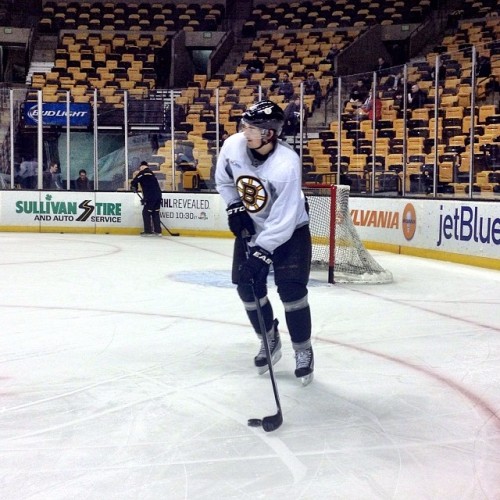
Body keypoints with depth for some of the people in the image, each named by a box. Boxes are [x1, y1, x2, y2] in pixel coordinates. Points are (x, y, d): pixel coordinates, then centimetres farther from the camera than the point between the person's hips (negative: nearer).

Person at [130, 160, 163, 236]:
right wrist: (145, 198, 29)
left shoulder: (143, 173, 0)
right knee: (155, 213, 15)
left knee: (146, 212, 2)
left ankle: (148, 231, 1)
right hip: (158, 196, 8)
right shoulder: (151, 174, 25)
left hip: (151, 197, -8)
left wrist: (134, 187, 14)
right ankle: (158, 231, 13)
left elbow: (134, 181, -7)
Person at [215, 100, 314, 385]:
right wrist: (235, 207, -6)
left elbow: (283, 219, -34)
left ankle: (303, 351, 7)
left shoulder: (287, 164, -35)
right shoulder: (233, 146, -19)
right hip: (251, 226, 5)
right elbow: (224, 179, 4)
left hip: (290, 230, -5)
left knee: (291, 289, -12)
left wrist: (262, 250, -35)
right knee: (248, 286, 3)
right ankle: (270, 340, 25)